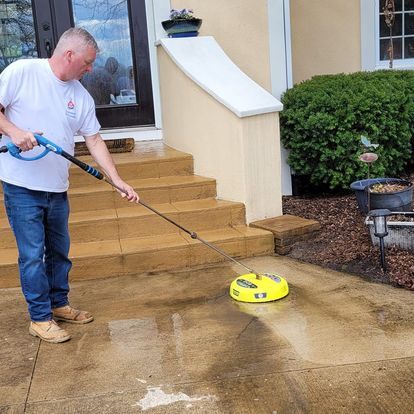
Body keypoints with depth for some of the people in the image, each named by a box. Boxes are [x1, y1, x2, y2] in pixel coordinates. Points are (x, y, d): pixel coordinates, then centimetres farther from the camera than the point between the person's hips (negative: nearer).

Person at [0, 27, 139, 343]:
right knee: (33, 255, 0)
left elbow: (95, 141, 7)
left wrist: (118, 181, 1)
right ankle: (40, 317, 14)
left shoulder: (81, 96, 6)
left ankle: (59, 304, 33)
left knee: (59, 252, 16)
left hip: (57, 187, 6)